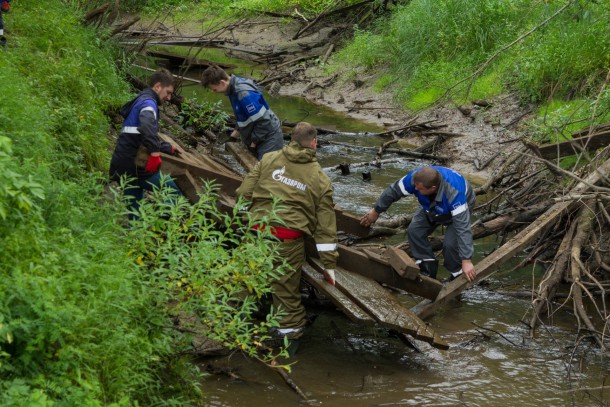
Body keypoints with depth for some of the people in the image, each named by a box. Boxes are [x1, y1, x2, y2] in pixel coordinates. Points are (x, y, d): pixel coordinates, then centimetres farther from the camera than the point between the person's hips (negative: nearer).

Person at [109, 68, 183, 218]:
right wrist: (155, 154, -35)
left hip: (122, 167, 10)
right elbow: (148, 127, -33)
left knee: (134, 211, 13)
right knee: (175, 193, -2)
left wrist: (169, 148, 37)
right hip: (135, 166, -10)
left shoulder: (139, 101, 24)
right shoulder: (148, 102, -10)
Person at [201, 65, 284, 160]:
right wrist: (238, 130, 9)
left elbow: (263, 120, -26)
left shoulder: (245, 94, -29)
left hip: (268, 137, -10)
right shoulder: (234, 88, 1)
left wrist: (254, 141, -16)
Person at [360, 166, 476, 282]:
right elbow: (393, 191, -16)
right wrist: (376, 211, -2)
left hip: (459, 208, -5)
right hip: (432, 207, 5)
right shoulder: (416, 178, -35)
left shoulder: (455, 193, -47)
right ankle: (428, 269, 8)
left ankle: (457, 273, 4)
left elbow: (463, 227, -46)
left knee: (450, 243, -24)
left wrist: (466, 260, -48)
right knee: (414, 231, -9)